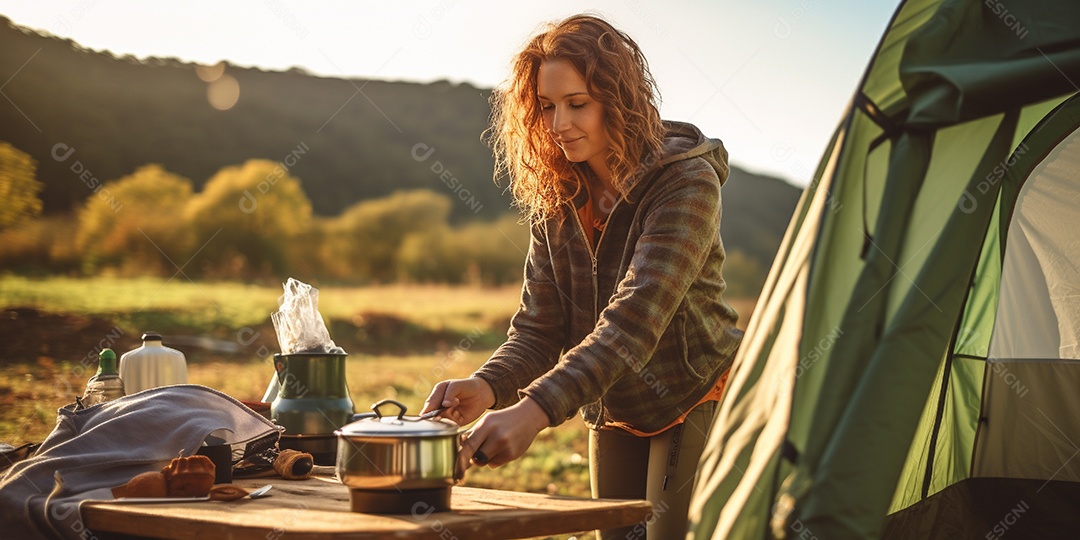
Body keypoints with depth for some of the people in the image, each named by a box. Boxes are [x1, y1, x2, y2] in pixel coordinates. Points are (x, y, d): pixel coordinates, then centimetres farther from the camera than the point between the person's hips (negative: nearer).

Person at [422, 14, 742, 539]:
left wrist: (537, 408, -43)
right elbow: (539, 325, -5)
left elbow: (635, 317, -33)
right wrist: (487, 386, -27)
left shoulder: (687, 182, -21)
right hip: (614, 417, 6)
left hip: (695, 403, -6)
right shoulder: (555, 200, -2)